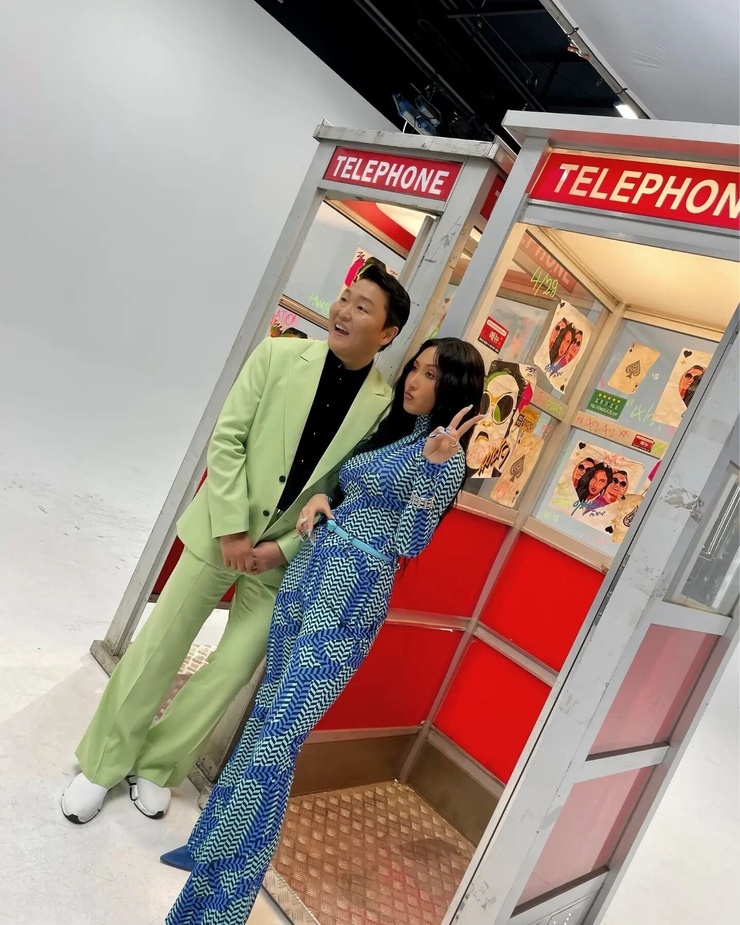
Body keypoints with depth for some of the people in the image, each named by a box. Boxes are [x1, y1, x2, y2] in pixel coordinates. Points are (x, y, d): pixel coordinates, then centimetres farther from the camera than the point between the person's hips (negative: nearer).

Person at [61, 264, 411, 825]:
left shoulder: (386, 407, -8)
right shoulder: (278, 356, -7)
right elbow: (227, 439, -7)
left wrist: (283, 548, -11)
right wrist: (232, 529, -12)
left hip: (284, 556, 1)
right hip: (220, 531, 0)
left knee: (235, 669, 8)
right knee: (158, 650, 8)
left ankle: (157, 766, 33)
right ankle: (103, 763, 31)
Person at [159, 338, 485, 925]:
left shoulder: (447, 456, -8)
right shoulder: (393, 431, 16)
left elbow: (409, 543, -15)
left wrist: (433, 463, -26)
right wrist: (320, 499, 2)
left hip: (351, 595, -8)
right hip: (308, 572, 8)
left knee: (278, 737, -10)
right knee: (267, 715, 16)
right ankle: (214, 843, 33)